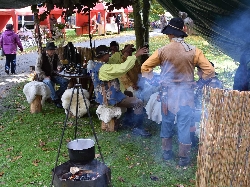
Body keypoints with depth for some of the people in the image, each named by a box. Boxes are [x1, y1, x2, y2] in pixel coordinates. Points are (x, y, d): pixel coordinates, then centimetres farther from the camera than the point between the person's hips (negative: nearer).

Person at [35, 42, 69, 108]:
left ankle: (57, 96, -4)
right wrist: (45, 76, -23)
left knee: (65, 81, -18)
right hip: (44, 76, -5)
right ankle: (56, 100, -34)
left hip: (53, 75, 5)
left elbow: (59, 64, 15)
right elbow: (37, 68, -12)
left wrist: (59, 67, -13)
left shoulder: (55, 56, 7)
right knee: (49, 82, -39)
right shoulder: (42, 56, -8)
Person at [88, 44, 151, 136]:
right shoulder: (104, 68, -26)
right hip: (110, 98, -10)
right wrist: (135, 55, -28)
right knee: (138, 103, -10)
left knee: (129, 95, 31)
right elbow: (123, 68, -34)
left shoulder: (94, 65, 3)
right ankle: (137, 128, -2)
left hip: (102, 97, 10)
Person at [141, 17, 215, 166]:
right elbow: (210, 71, -10)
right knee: (184, 126, 7)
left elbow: (145, 67, -3)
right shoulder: (194, 51, -9)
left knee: (167, 123, 16)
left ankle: (167, 153, 29)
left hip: (167, 92, 1)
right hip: (186, 93, -1)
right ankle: (184, 158, 16)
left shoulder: (163, 51, -7)